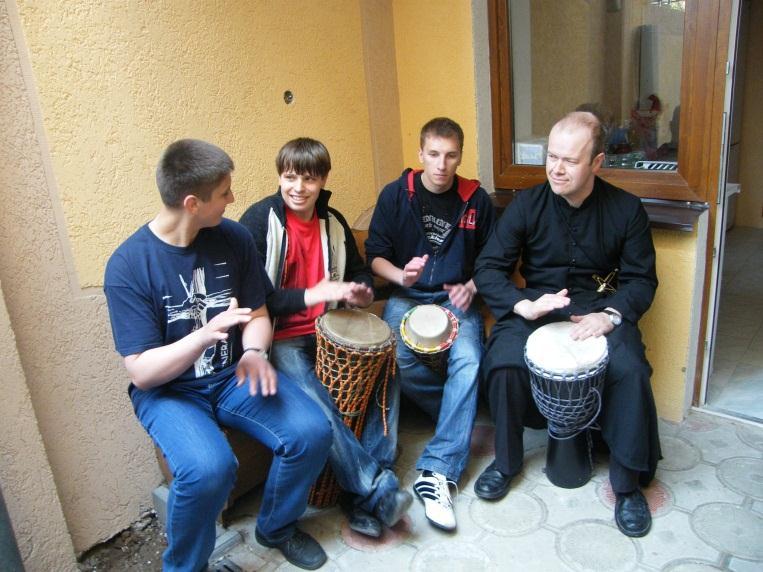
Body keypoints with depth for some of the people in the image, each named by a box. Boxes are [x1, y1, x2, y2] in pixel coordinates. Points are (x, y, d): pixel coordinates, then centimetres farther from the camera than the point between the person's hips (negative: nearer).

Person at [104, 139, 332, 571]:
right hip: (168, 390, -3)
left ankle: (278, 527, 14)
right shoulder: (128, 265, -17)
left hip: (233, 374, 4)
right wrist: (205, 335, -34)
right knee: (209, 469, -31)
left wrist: (254, 352, -18)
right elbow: (141, 373, -17)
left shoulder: (234, 237, -5)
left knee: (312, 433, -18)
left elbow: (258, 314, 5)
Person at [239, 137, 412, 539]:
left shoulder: (333, 222, 8)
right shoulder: (259, 220, -8)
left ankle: (364, 499, -5)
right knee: (318, 410, -29)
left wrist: (362, 291, -3)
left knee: (377, 376, -16)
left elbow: (358, 271, 21)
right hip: (280, 338, -5)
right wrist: (308, 295, -25)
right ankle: (378, 487, -13)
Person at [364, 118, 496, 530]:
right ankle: (462, 412, 1)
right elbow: (375, 255, 5)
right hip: (406, 297, 0)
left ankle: (436, 472, -25)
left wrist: (471, 287, -9)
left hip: (456, 299, 0)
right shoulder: (395, 194, 1)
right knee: (396, 360, -29)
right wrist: (400, 275, -17)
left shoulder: (476, 200, 4)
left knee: (468, 361, -29)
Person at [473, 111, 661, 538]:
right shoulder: (527, 204, -4)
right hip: (534, 304, 0)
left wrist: (611, 315, -19)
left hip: (600, 306, 0)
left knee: (630, 370, -27)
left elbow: (641, 278, 1)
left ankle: (629, 482, -4)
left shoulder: (627, 209, -3)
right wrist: (522, 306, -23)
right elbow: (489, 267, -6)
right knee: (503, 363, -27)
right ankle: (506, 461, 0)